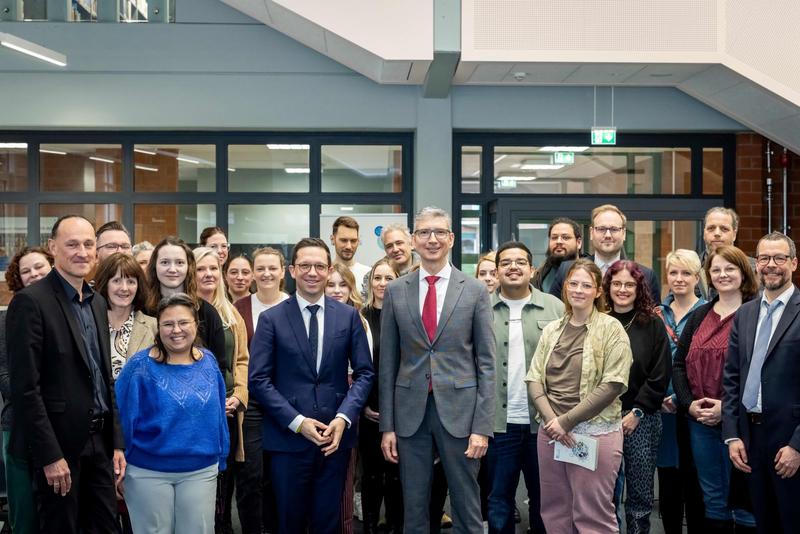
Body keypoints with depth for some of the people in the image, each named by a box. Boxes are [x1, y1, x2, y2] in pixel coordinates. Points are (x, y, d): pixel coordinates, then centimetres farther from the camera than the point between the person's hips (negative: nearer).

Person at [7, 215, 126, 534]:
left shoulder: (97, 303, 11)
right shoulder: (30, 301, -12)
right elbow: (25, 387, -16)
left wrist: (117, 443, 9)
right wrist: (50, 456, -17)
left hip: (100, 442, 7)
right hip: (59, 446, -7)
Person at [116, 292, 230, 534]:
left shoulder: (208, 362, 2)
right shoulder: (141, 365, -9)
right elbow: (123, 417, -6)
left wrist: (220, 458, 11)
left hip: (201, 471, 3)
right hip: (148, 472, -3)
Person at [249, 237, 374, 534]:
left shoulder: (349, 316, 4)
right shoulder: (271, 319, -1)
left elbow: (364, 373, 4)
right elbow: (259, 379, -4)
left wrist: (344, 418, -10)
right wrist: (297, 421, -12)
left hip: (335, 436, 2)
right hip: (288, 437, -1)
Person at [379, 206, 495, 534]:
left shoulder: (475, 291, 0)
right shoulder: (395, 291, 4)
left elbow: (486, 363, -1)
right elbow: (388, 363, 6)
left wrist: (482, 426, -7)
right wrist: (387, 425, 3)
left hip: (459, 410, -1)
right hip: (410, 411, 2)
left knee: (466, 508, 8)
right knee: (413, 507, 11)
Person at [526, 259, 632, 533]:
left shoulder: (611, 329, -4)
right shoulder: (551, 330, 11)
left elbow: (613, 384, -12)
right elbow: (534, 379, 7)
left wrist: (567, 421, -14)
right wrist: (551, 419, -9)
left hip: (595, 432, -5)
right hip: (550, 431, 5)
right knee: (554, 511, 12)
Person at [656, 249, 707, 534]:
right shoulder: (658, 313, 9)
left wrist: (681, 398, -14)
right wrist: (659, 396, -3)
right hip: (663, 408, 4)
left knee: (695, 481, 4)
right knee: (667, 482, 9)